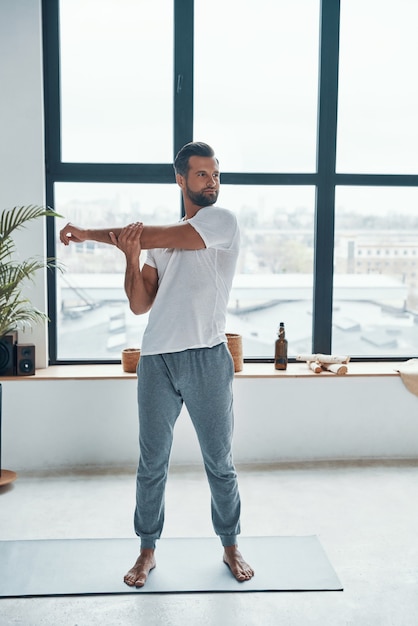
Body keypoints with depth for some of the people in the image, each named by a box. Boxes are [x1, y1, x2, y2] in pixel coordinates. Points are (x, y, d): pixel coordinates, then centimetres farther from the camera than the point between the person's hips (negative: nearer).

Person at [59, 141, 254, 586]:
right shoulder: (160, 239, 14)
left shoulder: (222, 221, -2)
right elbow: (139, 305, 8)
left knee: (220, 462, 8)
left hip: (206, 358, -4)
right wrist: (130, 257, -9)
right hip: (156, 361, 4)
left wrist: (88, 233, -1)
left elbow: (150, 236, -10)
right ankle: (147, 551, 27)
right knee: (151, 464, 11)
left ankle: (231, 547, 27)